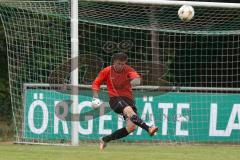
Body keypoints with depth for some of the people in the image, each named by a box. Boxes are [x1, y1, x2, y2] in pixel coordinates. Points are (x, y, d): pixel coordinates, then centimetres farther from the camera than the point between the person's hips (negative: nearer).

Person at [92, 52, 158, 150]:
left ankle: (105, 139, 4)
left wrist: (135, 81, -46)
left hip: (128, 98, 3)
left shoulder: (128, 70, -1)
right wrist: (95, 97, -2)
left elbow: (137, 78, -21)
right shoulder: (106, 71, 1)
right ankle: (148, 129, -50)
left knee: (131, 127, -12)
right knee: (129, 111, -35)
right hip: (115, 98, -3)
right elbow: (96, 83, 12)